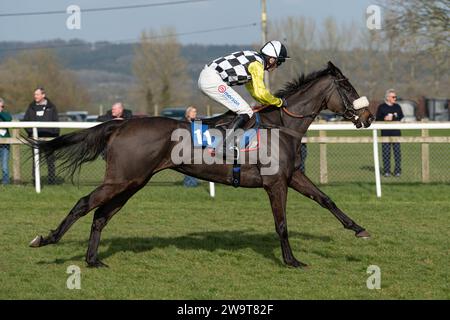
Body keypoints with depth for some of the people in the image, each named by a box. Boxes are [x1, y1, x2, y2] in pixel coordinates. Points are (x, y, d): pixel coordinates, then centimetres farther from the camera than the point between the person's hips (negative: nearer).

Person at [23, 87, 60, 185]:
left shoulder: (51, 107, 6)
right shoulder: (31, 107, 9)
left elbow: (56, 122, 5)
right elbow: (25, 121, 11)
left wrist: (56, 135, -3)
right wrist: (30, 132, -4)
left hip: (49, 136, -1)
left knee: (50, 160, 2)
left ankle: (52, 180, 5)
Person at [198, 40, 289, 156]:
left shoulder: (253, 58, 21)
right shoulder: (257, 64, -9)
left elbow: (254, 90, 29)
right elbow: (261, 93, -13)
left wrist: (272, 103, 24)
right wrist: (279, 102, 2)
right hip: (213, 80, -10)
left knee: (240, 109, 19)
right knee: (246, 112, -10)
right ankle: (226, 146, -16)